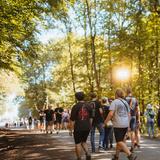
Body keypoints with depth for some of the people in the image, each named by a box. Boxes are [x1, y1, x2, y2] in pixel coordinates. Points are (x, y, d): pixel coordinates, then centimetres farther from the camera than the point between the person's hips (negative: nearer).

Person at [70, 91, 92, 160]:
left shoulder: (75, 107, -10)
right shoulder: (88, 106, 4)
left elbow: (72, 120, -10)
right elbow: (90, 118, 12)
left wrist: (71, 129, -3)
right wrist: (90, 126, 22)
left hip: (78, 128, -4)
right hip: (87, 127, 5)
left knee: (78, 143, 6)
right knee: (83, 142, 20)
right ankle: (88, 154, 0)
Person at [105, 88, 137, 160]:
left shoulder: (114, 102, -8)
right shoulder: (125, 102, 13)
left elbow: (111, 114, -16)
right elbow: (129, 115, 14)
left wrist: (106, 121, -4)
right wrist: (128, 125, 19)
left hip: (118, 125, -7)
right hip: (125, 124, 7)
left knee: (120, 142, -5)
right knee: (120, 140, 17)